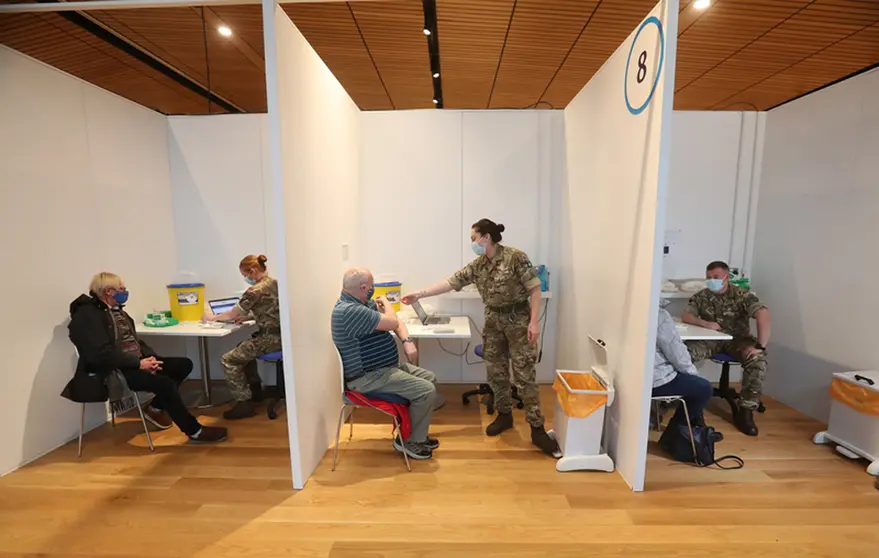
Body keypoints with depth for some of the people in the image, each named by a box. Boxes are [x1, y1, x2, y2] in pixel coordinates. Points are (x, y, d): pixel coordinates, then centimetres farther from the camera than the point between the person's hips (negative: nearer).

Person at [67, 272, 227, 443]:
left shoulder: (117, 310, 16)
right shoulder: (87, 314, -12)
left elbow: (134, 341, 16)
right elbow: (102, 354, -23)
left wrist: (150, 357, -3)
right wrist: (138, 363, -21)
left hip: (133, 363, 9)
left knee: (184, 364, -3)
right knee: (164, 383, -30)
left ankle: (155, 408, 11)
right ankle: (194, 431, -19)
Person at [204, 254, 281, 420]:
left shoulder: (254, 290, -17)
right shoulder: (274, 283, 10)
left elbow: (231, 314, -3)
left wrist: (213, 317, 15)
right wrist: (245, 316, 12)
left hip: (270, 338, -10)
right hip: (278, 335, 10)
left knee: (228, 360, -1)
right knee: (243, 348, 29)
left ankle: (245, 404, 3)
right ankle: (255, 390, 34)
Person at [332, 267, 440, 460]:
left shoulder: (364, 303, 8)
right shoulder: (349, 311, -26)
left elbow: (396, 322, 9)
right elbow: (392, 322, -25)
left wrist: (407, 341, -10)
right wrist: (385, 302, -5)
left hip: (386, 366, 11)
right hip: (369, 377, -10)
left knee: (430, 378, 12)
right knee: (426, 391, -17)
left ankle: (416, 433, 23)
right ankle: (410, 441, 6)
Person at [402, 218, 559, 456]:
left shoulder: (516, 257, -14)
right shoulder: (477, 265, 2)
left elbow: (534, 288, -14)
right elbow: (451, 282, 1)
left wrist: (534, 321, -20)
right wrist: (420, 294, -3)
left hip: (519, 319, -6)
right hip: (493, 321, 6)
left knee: (525, 375, -2)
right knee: (495, 372, 11)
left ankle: (537, 429, 10)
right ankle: (504, 415, 30)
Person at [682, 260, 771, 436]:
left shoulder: (742, 295, -9)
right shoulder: (701, 296, 1)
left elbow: (763, 315, -22)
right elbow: (685, 316, -7)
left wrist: (760, 346, -29)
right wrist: (705, 323, -26)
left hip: (737, 339, -1)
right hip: (711, 339, 1)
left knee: (758, 360, -31)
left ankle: (745, 410, -15)